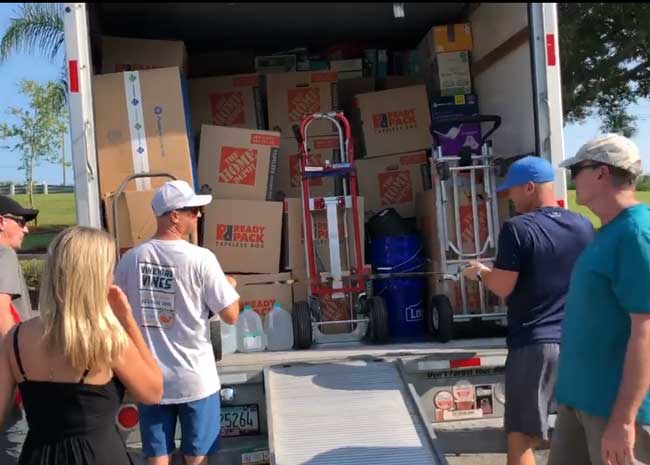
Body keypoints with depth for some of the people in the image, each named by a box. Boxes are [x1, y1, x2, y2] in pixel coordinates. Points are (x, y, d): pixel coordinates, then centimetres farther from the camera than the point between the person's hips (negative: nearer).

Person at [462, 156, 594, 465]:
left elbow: (503, 288, -13)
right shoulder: (584, 227, 5)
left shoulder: (518, 228, -13)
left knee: (520, 435, 4)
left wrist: (480, 272, 7)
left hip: (533, 344, -6)